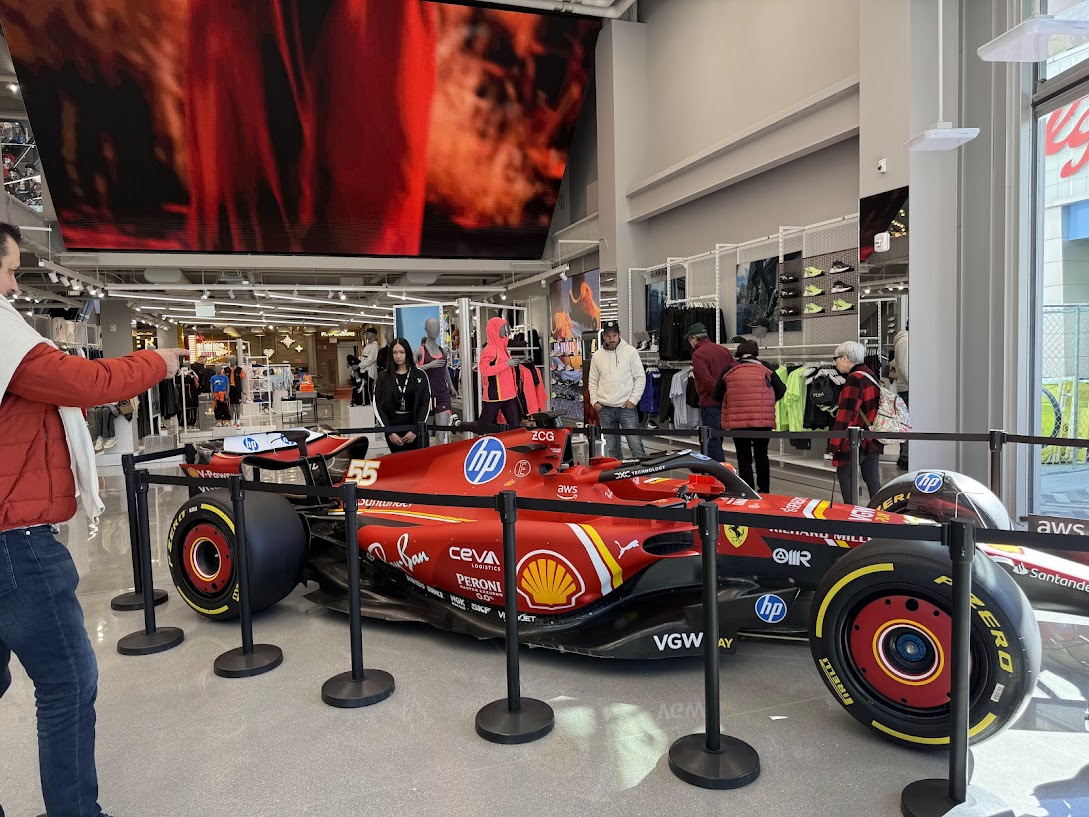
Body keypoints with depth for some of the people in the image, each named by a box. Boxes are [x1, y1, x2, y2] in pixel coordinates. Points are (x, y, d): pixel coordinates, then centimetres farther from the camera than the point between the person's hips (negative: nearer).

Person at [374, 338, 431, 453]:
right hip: (392, 426, 0)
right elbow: (378, 406, 2)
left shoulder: (420, 375, 3)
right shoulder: (383, 377, 4)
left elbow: (426, 403, 0)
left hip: (414, 424, 0)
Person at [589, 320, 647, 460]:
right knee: (611, 448, 9)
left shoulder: (630, 351, -1)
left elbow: (640, 377, -1)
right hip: (605, 409, 3)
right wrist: (595, 401, 2)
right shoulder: (597, 355, 8)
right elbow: (593, 381, 14)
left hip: (627, 407, -3)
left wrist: (633, 400, -9)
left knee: (636, 445, -6)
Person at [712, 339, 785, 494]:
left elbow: (716, 395, 7)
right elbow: (781, 391, 4)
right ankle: (764, 491, 27)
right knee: (761, 455, 19)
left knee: (744, 458, 8)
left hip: (737, 421, -1)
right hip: (763, 421, 1)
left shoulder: (729, 370, 2)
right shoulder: (765, 367, 3)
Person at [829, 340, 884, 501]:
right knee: (872, 478, 11)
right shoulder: (870, 375, 12)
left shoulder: (855, 378, -16)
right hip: (873, 439, 9)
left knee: (844, 474, 1)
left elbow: (846, 414, -19)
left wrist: (835, 442, -16)